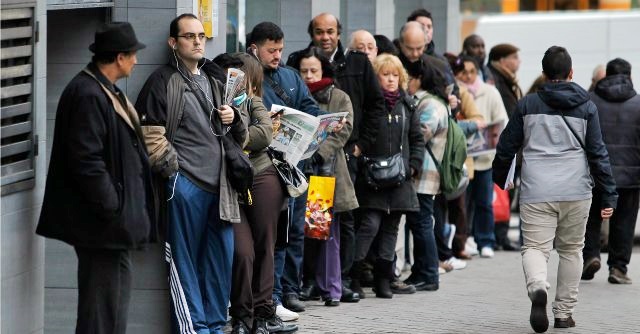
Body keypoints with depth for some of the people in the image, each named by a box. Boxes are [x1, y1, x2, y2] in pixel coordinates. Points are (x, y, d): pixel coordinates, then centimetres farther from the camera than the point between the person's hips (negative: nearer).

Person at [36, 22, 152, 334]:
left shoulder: (106, 91, 13)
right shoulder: (88, 95, -19)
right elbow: (87, 160, -24)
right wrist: (112, 210, -20)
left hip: (112, 218, 11)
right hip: (101, 224, -11)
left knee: (119, 286, 17)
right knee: (102, 300, -6)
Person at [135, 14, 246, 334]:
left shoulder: (213, 83, 20)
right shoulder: (163, 82, -2)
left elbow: (238, 138, 28)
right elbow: (150, 133, -9)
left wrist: (234, 120, 7)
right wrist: (173, 169, -12)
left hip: (218, 184, 7)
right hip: (186, 185, -7)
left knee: (222, 259, 8)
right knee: (185, 260, -3)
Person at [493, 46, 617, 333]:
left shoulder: (527, 105, 4)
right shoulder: (586, 107, 4)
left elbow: (506, 148, 8)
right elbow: (598, 154, 2)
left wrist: (498, 181, 24)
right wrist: (608, 197, 5)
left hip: (536, 193, -1)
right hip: (576, 191, 1)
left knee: (535, 247, -2)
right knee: (571, 250, 15)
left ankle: (537, 288, -33)